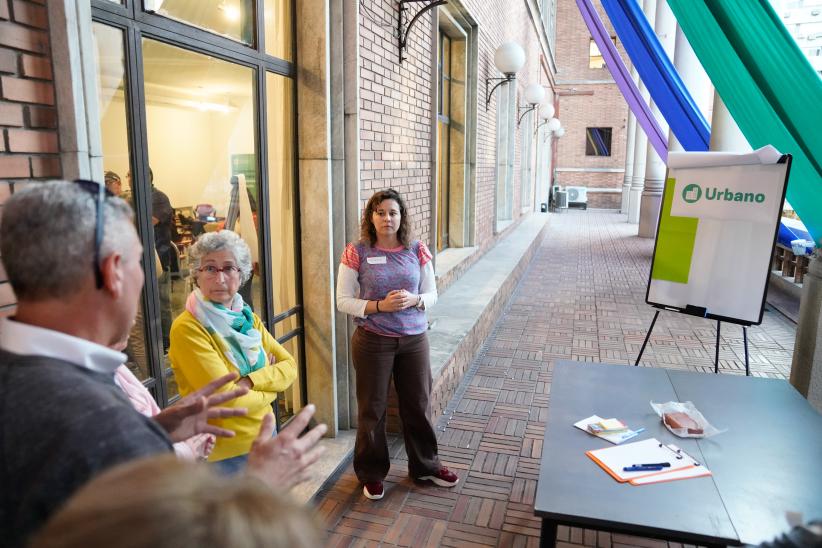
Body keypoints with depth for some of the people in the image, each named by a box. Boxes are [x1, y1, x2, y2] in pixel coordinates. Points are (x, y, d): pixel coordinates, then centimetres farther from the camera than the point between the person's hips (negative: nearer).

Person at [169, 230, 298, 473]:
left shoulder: (248, 318, 1)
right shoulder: (186, 329, -20)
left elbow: (290, 366, -3)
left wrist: (251, 381, -19)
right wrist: (269, 385, -8)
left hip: (264, 436, 7)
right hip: (223, 452, -7)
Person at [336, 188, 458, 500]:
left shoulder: (417, 251, 0)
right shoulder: (357, 253, -7)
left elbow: (432, 295, 5)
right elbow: (343, 301, -7)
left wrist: (413, 300, -17)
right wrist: (379, 306, -21)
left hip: (414, 339, 3)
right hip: (373, 341, -2)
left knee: (418, 404, 15)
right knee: (372, 408, 10)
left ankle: (425, 465, 37)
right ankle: (371, 473, 31)